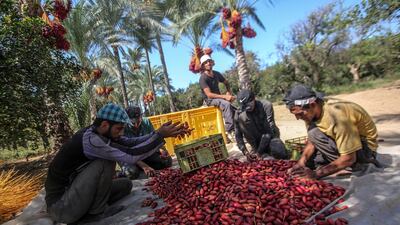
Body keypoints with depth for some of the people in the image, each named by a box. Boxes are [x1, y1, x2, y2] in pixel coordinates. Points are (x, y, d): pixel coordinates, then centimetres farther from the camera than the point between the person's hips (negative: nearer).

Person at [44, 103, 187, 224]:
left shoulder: (97, 133, -3)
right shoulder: (90, 140, -31)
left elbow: (130, 143, -6)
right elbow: (131, 156, -33)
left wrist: (159, 133, -13)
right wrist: (160, 135, -27)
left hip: (73, 192, 8)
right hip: (60, 206, -8)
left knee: (126, 184, 7)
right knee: (106, 162, -25)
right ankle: (97, 211, -7)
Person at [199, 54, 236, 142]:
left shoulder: (216, 74, 6)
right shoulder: (203, 78, -14)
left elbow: (226, 83, 22)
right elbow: (209, 94, -23)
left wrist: (229, 93, 2)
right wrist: (225, 96, -29)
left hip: (219, 98, 6)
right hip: (210, 100, -6)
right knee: (227, 104, -33)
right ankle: (229, 131, -33)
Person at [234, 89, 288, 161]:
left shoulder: (266, 105, -23)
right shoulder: (239, 113, -16)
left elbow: (268, 131, -24)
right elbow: (238, 135, -8)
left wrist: (259, 152, -26)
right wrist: (245, 151, -20)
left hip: (270, 136, -2)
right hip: (256, 139, 2)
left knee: (281, 154, -31)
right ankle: (255, 148, -7)